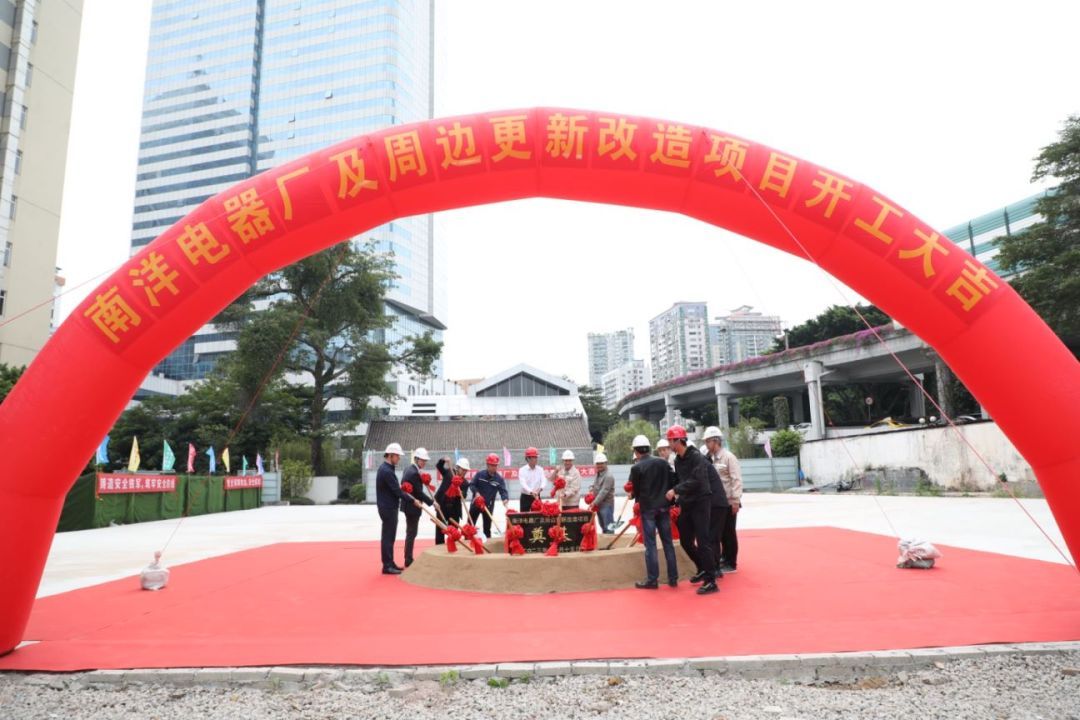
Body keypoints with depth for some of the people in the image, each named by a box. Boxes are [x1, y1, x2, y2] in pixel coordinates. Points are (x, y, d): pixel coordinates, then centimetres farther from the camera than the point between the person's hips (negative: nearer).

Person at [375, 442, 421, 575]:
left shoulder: (386, 468, 12)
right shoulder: (387, 471, -21)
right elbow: (397, 491, -21)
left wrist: (408, 496, 6)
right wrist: (413, 500, -13)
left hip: (388, 507, 10)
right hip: (388, 508, -10)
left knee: (389, 537, 15)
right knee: (388, 537, -4)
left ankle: (390, 563, 23)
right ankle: (387, 566, 2)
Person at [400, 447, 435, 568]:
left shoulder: (408, 469, 9)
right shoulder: (414, 473, -21)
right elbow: (419, 492, -21)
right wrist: (432, 502, -15)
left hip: (408, 505, 10)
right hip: (413, 507, -10)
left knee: (410, 533, 17)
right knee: (411, 533, -2)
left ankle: (408, 559, 25)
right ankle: (408, 561, 5)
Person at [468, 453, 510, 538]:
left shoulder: (499, 479, -7)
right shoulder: (480, 474, -8)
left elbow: (503, 491, -13)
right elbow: (471, 485, -4)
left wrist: (506, 500, -33)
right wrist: (476, 492, -23)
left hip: (488, 505, 0)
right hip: (476, 503, 0)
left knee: (487, 526, 11)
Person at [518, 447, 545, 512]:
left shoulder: (540, 469, 3)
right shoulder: (522, 470, -8)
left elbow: (543, 481, -8)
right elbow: (523, 484, -20)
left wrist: (540, 489, -31)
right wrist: (531, 492, -37)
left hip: (536, 497, 3)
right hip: (525, 497, -3)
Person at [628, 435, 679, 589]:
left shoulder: (636, 467, -11)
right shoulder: (663, 462, 3)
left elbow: (635, 490, -3)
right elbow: (671, 483, 6)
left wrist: (635, 496, 19)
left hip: (648, 508, -4)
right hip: (664, 507, 4)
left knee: (650, 544, 2)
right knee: (668, 542, 10)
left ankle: (652, 580, 5)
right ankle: (673, 578, 14)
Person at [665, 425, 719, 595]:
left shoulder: (697, 457, -16)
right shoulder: (677, 460, 9)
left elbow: (696, 481, -25)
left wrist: (675, 490, -25)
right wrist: (677, 498, 6)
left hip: (700, 503, -8)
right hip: (686, 504, 8)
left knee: (702, 541, -9)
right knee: (686, 541, 13)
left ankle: (711, 582, -2)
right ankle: (703, 569, 34)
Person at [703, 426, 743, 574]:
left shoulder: (728, 457, -11)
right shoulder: (711, 458, 9)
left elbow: (736, 480, -15)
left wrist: (736, 500, -19)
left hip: (728, 502, -7)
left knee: (728, 533, 1)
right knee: (719, 532, 14)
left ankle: (731, 564, 11)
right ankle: (725, 558, 27)